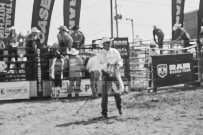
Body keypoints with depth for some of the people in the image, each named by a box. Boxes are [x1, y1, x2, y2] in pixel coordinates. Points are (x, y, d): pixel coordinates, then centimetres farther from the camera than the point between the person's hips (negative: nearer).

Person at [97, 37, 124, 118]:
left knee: (117, 92, 5)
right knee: (104, 94, -5)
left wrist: (117, 63, -19)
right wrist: (107, 65, -29)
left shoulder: (115, 51, 3)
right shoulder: (100, 54, -2)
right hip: (106, 74, -1)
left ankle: (119, 107, 31)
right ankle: (104, 112, 3)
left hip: (115, 73, 2)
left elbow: (121, 62, 3)